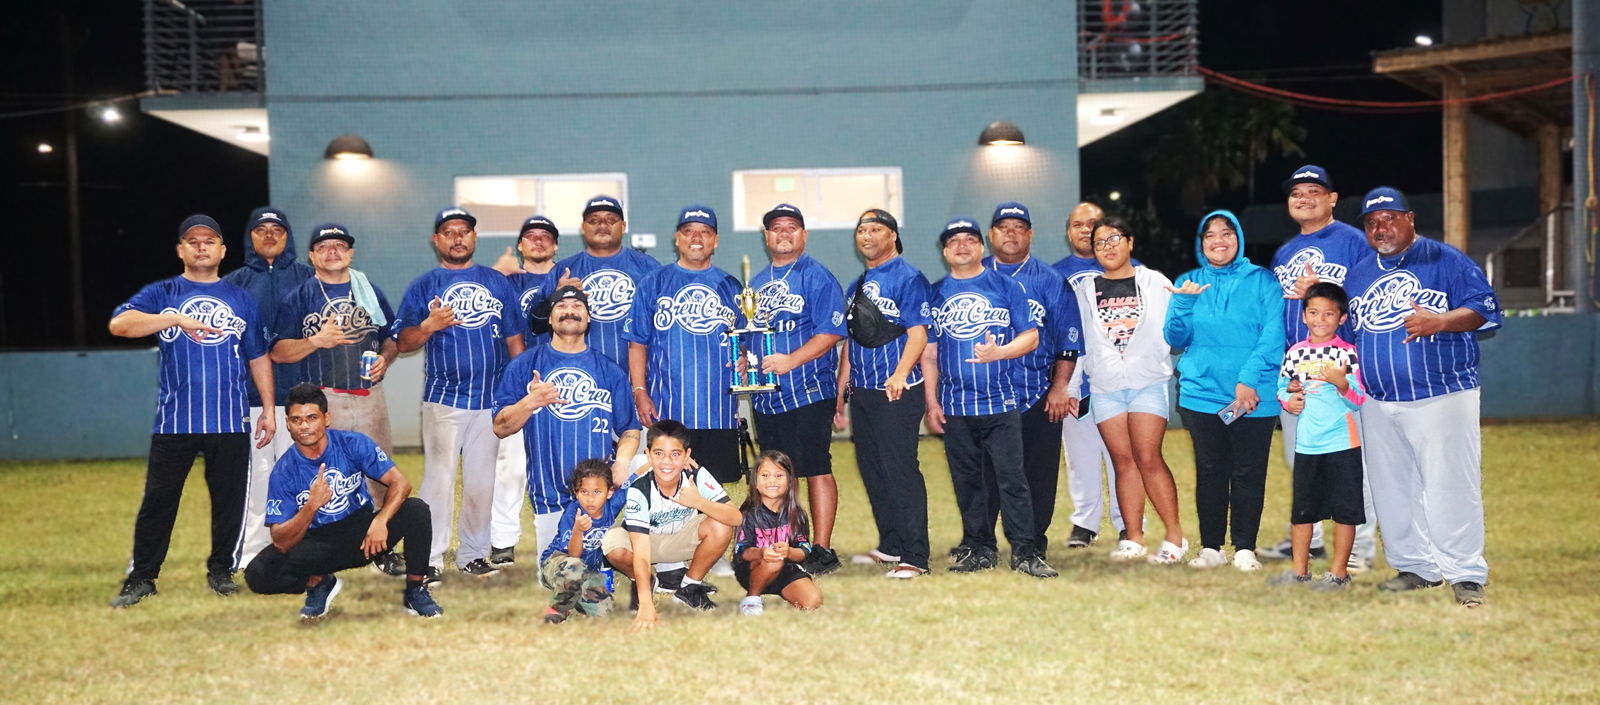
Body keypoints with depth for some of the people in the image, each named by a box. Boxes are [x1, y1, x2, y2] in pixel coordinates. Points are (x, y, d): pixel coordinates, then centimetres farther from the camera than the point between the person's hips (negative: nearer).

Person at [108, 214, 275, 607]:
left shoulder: (241, 299, 14)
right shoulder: (161, 294, 7)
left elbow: (259, 358, 15)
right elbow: (118, 324, -12)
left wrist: (268, 410, 8)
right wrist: (176, 319, -25)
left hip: (231, 422, 2)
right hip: (174, 420, -1)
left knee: (230, 498, 5)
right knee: (158, 500, 0)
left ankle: (221, 570, 19)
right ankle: (141, 578, 10)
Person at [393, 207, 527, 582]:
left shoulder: (497, 282, 11)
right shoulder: (423, 286, 5)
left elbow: (514, 340, 12)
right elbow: (403, 342, 0)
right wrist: (428, 326, -20)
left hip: (492, 397, 2)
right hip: (444, 398, -2)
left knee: (482, 480, 8)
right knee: (439, 479, -5)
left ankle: (474, 553, 19)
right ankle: (429, 558, 2)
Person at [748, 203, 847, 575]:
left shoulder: (817, 277, -3)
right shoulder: (756, 283, 18)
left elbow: (831, 331, -13)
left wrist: (790, 360, -21)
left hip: (808, 392, -7)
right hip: (765, 395, 7)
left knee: (816, 469, -3)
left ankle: (821, 549, 2)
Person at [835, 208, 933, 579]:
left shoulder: (908, 278, -6)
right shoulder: (855, 287, 18)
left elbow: (918, 333, -15)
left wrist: (900, 374, -30)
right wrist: (840, 393, 20)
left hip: (898, 393, -8)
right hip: (862, 394, 8)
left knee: (900, 470, -8)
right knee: (871, 470, 13)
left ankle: (914, 557, -3)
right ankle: (890, 545, 25)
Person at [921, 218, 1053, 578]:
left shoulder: (1006, 287, 5)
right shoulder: (935, 294, 11)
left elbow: (1031, 336, 2)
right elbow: (928, 352, 12)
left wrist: (999, 352, -17)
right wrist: (932, 401, 6)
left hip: (1001, 402, -3)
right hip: (955, 406, 3)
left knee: (1011, 478, -6)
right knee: (966, 481, 8)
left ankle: (1024, 551, 0)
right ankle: (979, 548, 19)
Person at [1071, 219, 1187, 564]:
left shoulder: (1155, 283, 8)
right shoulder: (1086, 290, 14)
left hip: (1149, 382, -2)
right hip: (1105, 386, 2)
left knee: (1148, 458, -11)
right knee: (1123, 461, 0)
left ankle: (1175, 536, -3)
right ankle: (1133, 538, 4)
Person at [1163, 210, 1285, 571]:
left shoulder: (1263, 281, 1)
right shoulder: (1188, 282, 9)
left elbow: (1274, 336, -7)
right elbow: (1175, 339, 5)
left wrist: (1249, 380, -17)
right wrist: (1184, 303, -13)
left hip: (1254, 396, -2)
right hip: (1202, 393, 2)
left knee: (1249, 472, 3)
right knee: (1209, 471, 7)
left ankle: (1245, 549, 13)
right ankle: (1211, 547, 15)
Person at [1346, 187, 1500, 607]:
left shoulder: (1445, 260, 0)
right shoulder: (1358, 274, 16)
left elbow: (1485, 309, -6)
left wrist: (1439, 321, -23)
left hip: (1441, 395, -5)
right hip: (1377, 403, 6)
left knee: (1451, 485, -7)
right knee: (1392, 489, 9)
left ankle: (1466, 574, 1)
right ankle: (1416, 567, 21)